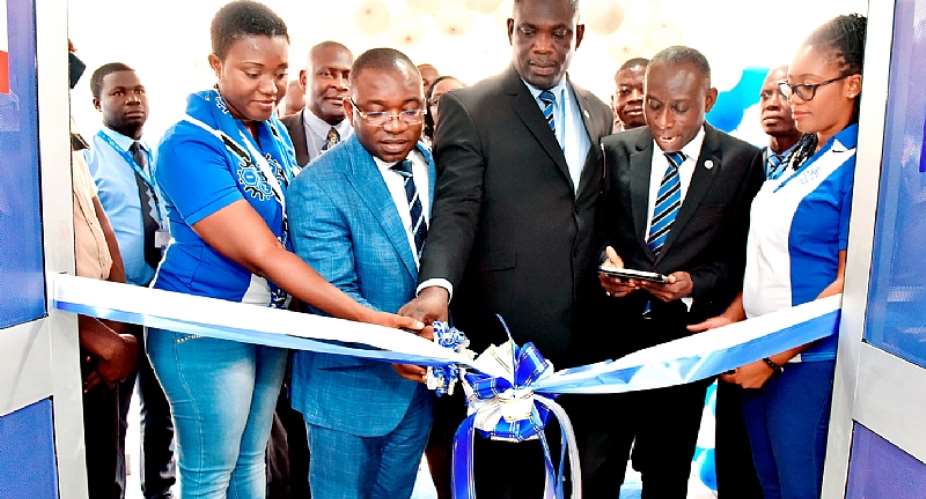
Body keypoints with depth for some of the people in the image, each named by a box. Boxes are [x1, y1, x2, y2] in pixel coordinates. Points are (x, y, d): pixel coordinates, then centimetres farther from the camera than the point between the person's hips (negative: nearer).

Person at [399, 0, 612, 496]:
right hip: (505, 330, -5)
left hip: (583, 331, 5)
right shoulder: (468, 107, -4)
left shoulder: (598, 112, 13)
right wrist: (437, 286, -31)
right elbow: (456, 209, -16)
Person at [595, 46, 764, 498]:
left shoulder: (743, 162, -2)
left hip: (684, 341, -1)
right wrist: (603, 268, -15)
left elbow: (741, 256, -2)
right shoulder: (615, 151, 3)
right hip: (611, 334, 1)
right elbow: (593, 234, 5)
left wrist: (695, 284, -19)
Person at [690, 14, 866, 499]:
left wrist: (773, 359, -15)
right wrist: (731, 319, 3)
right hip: (761, 351, 7)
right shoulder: (797, 157, 9)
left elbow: (849, 286, -16)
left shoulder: (860, 165, -14)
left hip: (808, 363, -7)